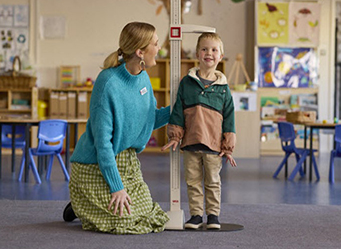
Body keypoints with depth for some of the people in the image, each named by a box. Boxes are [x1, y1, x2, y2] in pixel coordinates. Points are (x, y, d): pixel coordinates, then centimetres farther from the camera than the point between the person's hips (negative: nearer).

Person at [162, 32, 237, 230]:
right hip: (190, 141, 1)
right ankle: (196, 214, 18)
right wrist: (175, 136, 2)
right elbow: (178, 110, 7)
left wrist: (228, 146, 1)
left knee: (213, 181, 8)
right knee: (193, 181, 8)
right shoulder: (187, 82, 4)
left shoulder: (223, 86, 4)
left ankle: (213, 214, 19)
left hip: (214, 143, -1)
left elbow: (229, 116, 5)